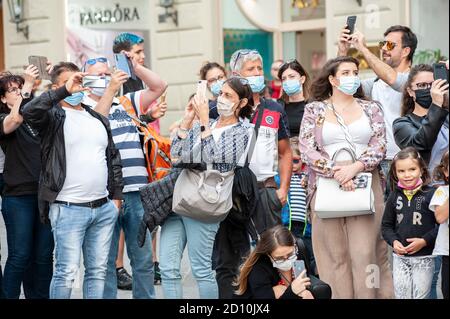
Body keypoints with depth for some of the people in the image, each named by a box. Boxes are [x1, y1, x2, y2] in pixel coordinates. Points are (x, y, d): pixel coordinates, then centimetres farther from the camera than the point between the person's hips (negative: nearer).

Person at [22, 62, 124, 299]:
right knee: (67, 272, -7)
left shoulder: (99, 120, 18)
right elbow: (29, 112, -24)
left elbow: (113, 159, 22)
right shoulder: (54, 117, -2)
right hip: (68, 209, -6)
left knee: (98, 271, 9)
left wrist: (117, 196, 14)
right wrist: (64, 91, -24)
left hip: (104, 208, 6)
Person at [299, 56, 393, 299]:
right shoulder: (314, 110, 8)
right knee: (336, 256, -1)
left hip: (364, 185, 0)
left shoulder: (371, 109, 12)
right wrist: (336, 172, -14)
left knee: (364, 254, -7)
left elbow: (379, 146, 2)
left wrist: (355, 167, -15)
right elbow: (306, 150, -1)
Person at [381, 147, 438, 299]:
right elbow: (386, 225, 9)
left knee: (421, 295, 4)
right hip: (400, 257, 3)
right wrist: (394, 241, -8)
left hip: (424, 257, -3)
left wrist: (424, 241, -18)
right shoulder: (394, 196, 3)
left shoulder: (430, 194, -10)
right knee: (401, 294, 8)